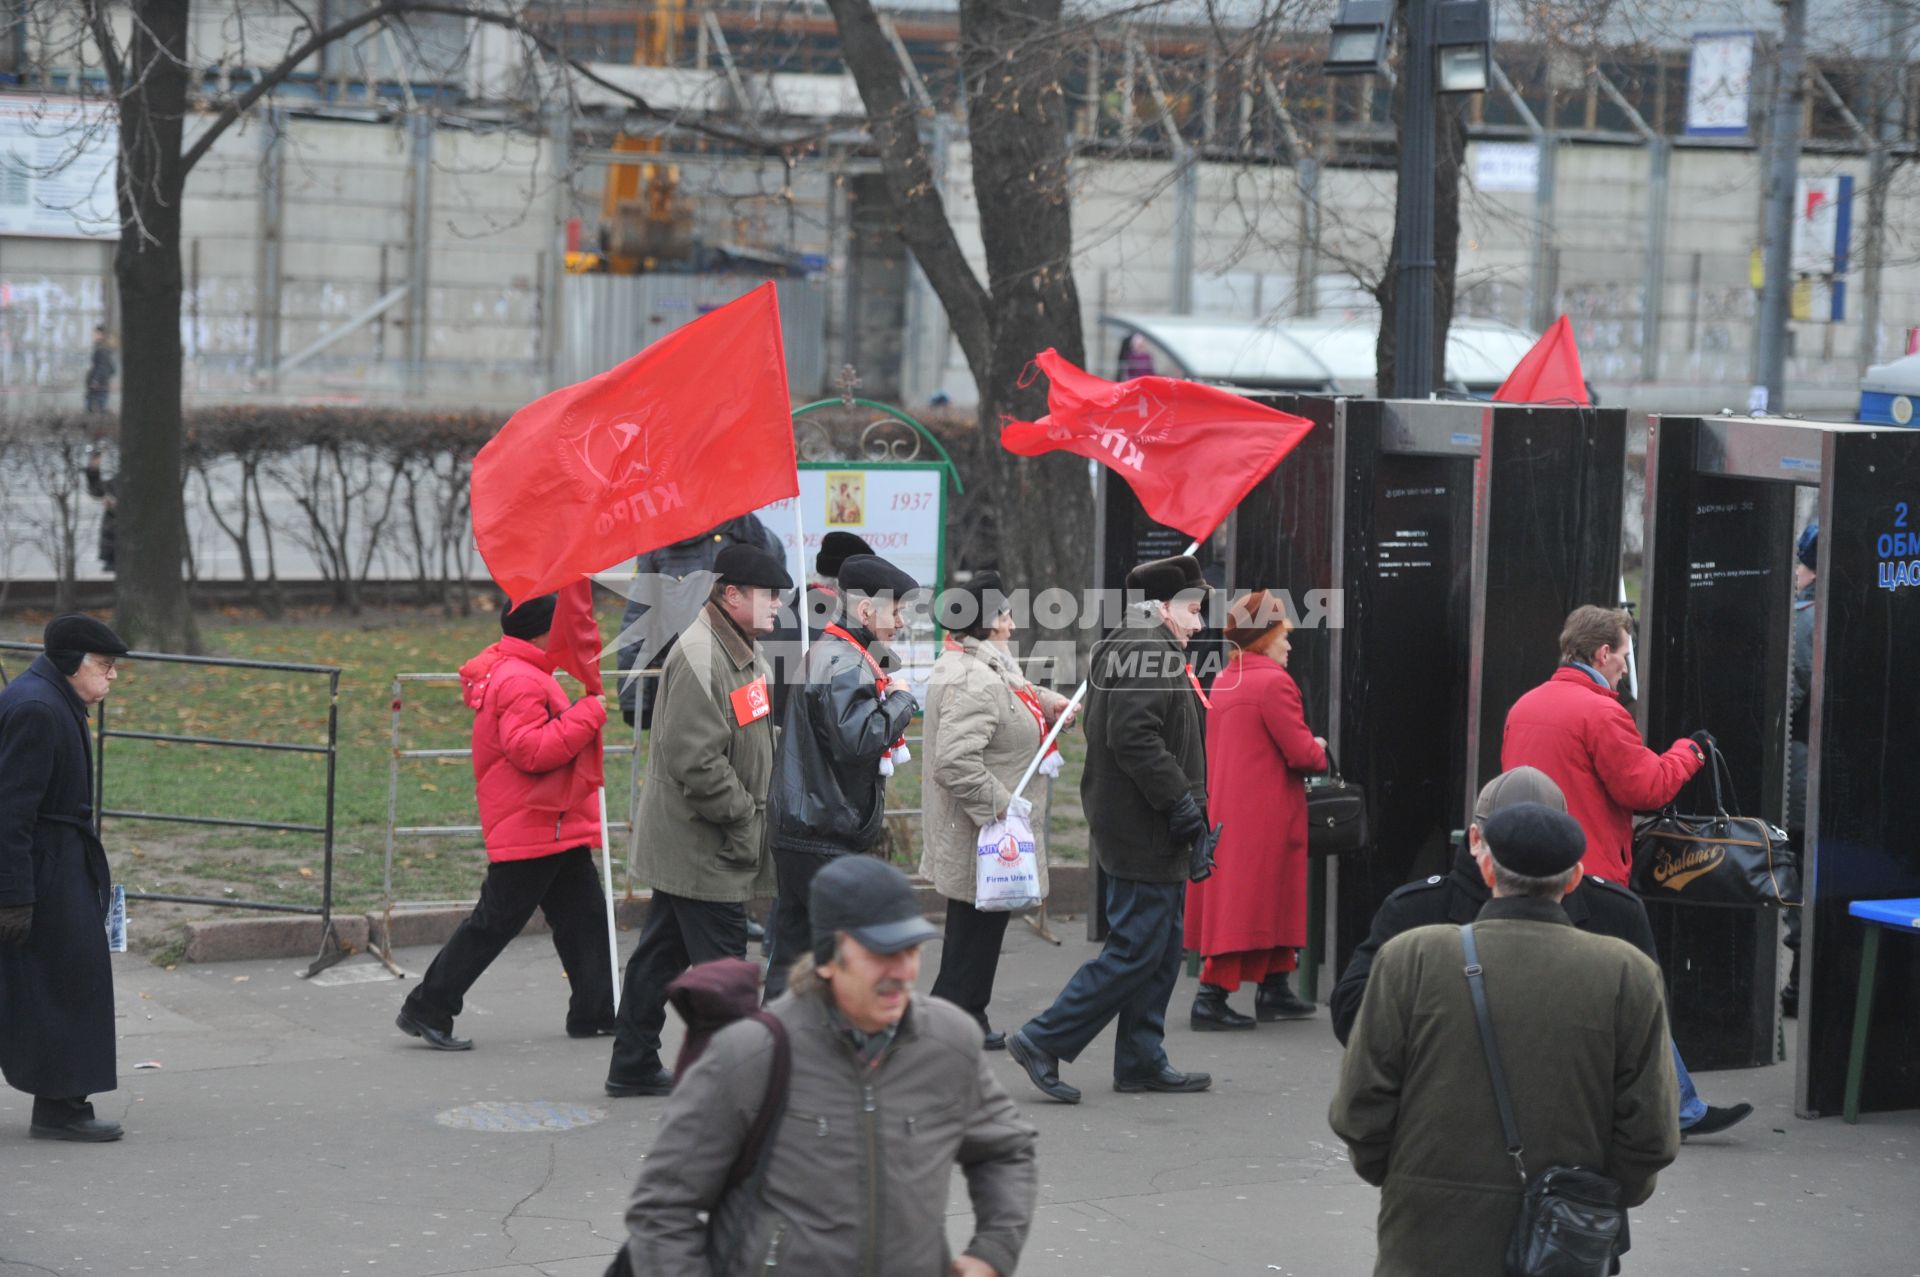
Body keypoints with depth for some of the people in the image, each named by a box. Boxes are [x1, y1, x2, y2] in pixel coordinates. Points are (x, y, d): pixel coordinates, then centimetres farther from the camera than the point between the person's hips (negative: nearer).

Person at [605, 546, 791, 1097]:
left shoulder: (743, 653, 15)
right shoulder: (700, 657, -20)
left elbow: (757, 744, 25)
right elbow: (695, 760, -25)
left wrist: (753, 816, 13)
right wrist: (743, 820, -18)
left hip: (679, 844, 11)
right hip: (703, 846, -11)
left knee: (662, 952, 16)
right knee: (720, 960, -6)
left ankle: (634, 1067, 23)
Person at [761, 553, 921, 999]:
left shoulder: (823, 652, 19)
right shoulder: (845, 664, -16)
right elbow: (858, 738, -28)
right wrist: (900, 700, -13)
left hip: (797, 832, 11)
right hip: (825, 839, -11)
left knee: (790, 954, 12)